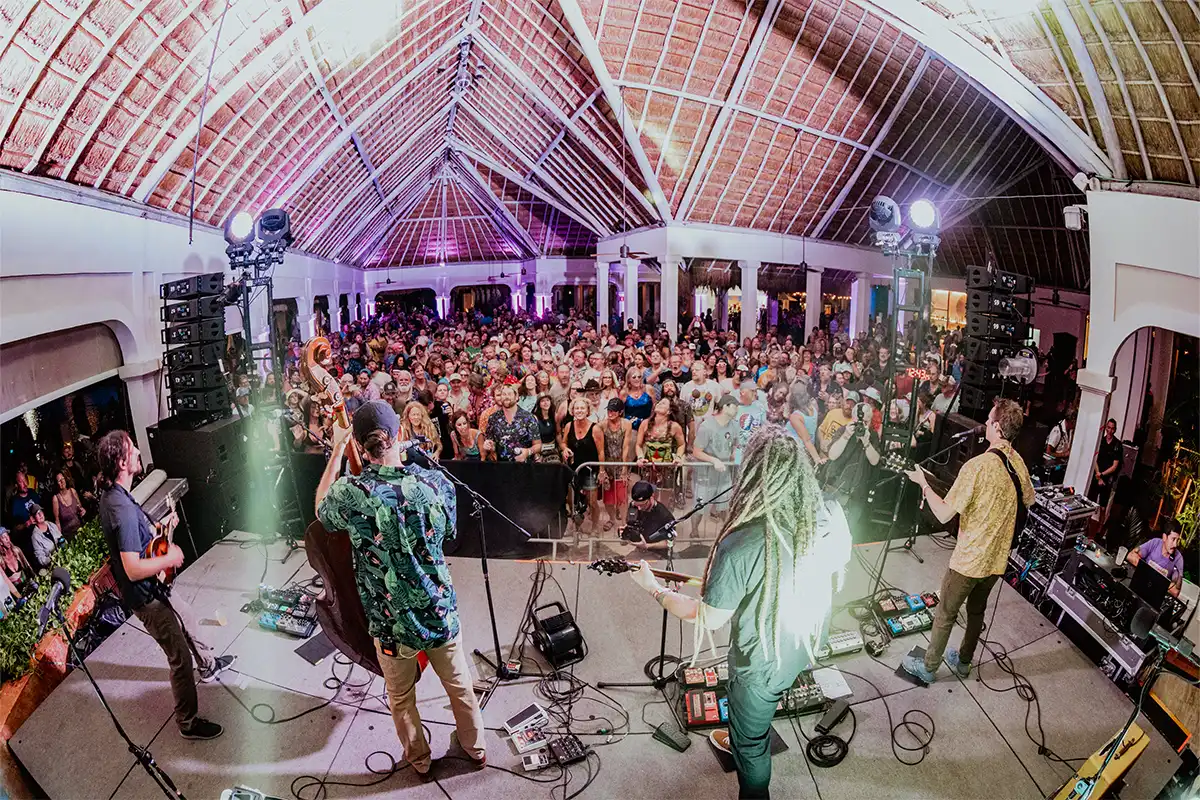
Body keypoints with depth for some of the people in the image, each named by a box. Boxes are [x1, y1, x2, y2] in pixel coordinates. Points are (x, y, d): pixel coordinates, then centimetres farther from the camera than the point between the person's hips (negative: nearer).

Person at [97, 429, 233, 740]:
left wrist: (161, 526, 7)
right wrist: (169, 559, -22)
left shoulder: (110, 496, 0)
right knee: (181, 657, 0)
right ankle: (188, 722, 15)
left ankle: (208, 666, 54)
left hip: (153, 586, 10)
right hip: (146, 597, -10)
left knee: (186, 618, 30)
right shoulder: (123, 508, -33)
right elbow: (133, 569, -35)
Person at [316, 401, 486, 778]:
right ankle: (474, 747, 49)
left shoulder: (348, 494, -23)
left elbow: (321, 509, 3)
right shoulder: (436, 482, -18)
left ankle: (419, 760, 49)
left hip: (392, 624, -1)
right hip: (442, 613, 2)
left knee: (401, 698, 26)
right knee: (459, 684, 27)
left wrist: (337, 450, 4)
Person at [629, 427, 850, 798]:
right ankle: (740, 740, 62)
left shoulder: (740, 545, -37)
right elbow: (836, 572, 3)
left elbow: (709, 619, -24)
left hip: (763, 661, -6)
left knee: (750, 741, 23)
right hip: (805, 646, 6)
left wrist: (654, 589, -10)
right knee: (754, 715, 36)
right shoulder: (828, 520, -18)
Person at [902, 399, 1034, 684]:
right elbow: (1029, 499, 16)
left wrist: (923, 483, -12)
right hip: (997, 558, 7)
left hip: (969, 559, -7)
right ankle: (963, 661, 41)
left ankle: (928, 668, 25)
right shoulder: (1018, 463, -5)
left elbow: (944, 514, -25)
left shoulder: (977, 466, -28)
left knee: (945, 614, 10)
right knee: (977, 609, 24)